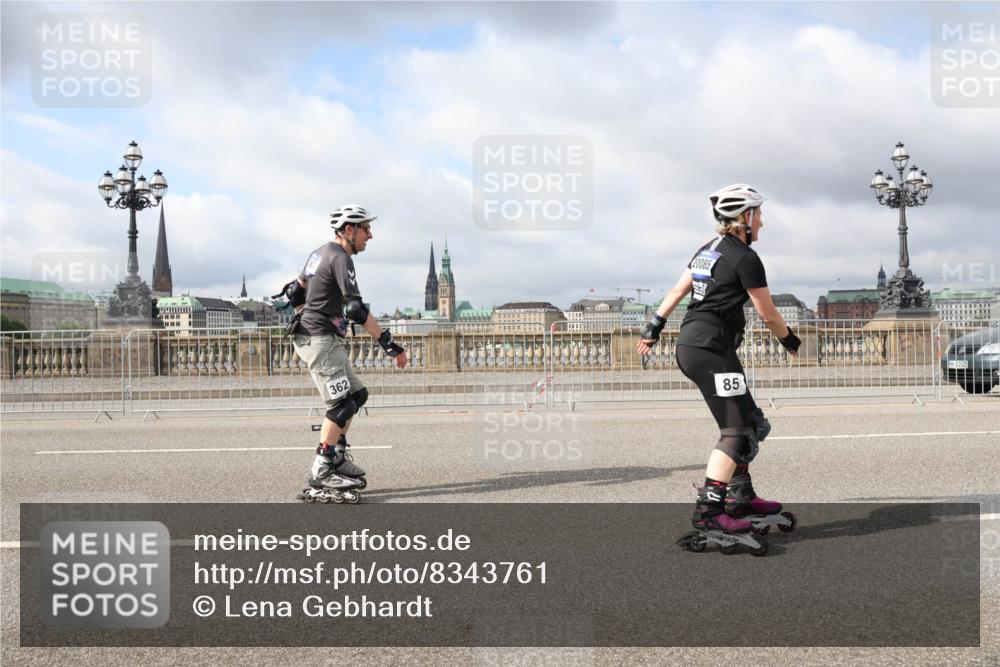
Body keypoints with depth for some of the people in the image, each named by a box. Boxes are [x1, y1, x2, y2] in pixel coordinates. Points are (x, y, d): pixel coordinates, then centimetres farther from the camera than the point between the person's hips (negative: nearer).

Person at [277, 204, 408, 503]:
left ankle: (337, 456, 16)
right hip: (320, 340, -10)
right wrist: (389, 343, -23)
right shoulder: (340, 258, -14)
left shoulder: (321, 252, 17)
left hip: (309, 336, 10)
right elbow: (356, 309, -22)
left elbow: (296, 292, 24)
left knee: (357, 394, 13)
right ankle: (321, 472, -11)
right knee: (341, 403, -12)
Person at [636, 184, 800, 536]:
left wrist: (653, 329, 22)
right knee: (735, 431, -7)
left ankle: (740, 496, 24)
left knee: (752, 423, 17)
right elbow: (768, 314, -4)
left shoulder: (708, 249, 16)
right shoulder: (745, 258, -10)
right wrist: (791, 341, 12)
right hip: (712, 350, -9)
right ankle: (708, 510, -10)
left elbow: (676, 290, 17)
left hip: (689, 345, 9)